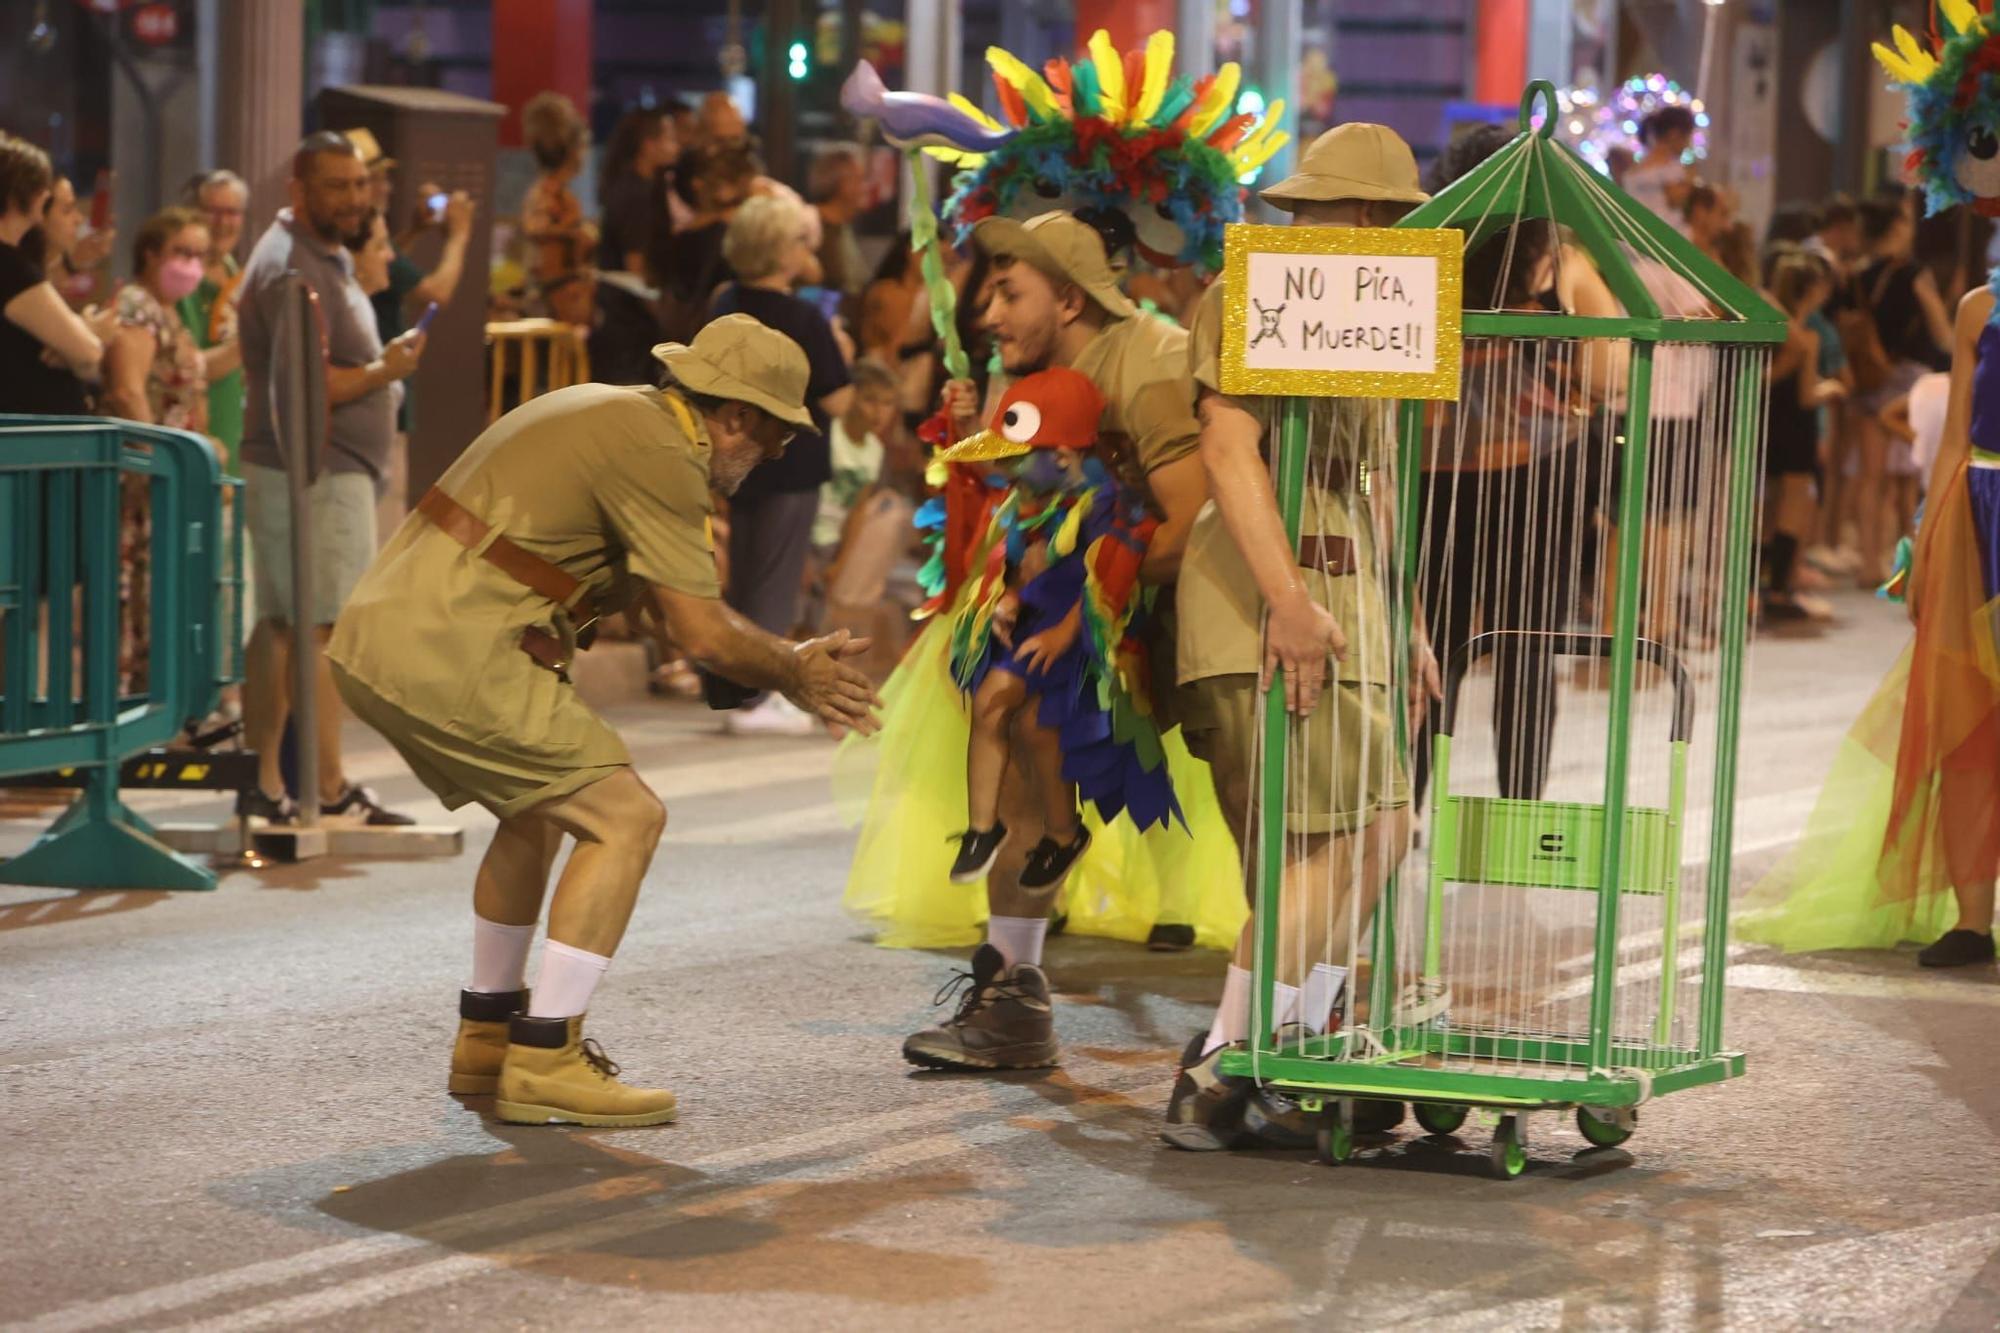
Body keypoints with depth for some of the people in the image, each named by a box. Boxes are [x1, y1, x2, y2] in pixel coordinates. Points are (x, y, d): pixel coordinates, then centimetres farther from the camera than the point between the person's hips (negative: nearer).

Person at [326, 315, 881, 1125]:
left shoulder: (617, 416, 21)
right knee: (624, 817, -6)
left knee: (539, 810, 28)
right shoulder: (658, 454, -10)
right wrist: (796, 677, 9)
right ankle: (543, 1063, -6)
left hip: (374, 636, 10)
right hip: (449, 655, -10)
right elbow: (702, 634, -8)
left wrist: (792, 661, 26)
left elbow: (676, 600, 28)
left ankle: (488, 1036, 34)